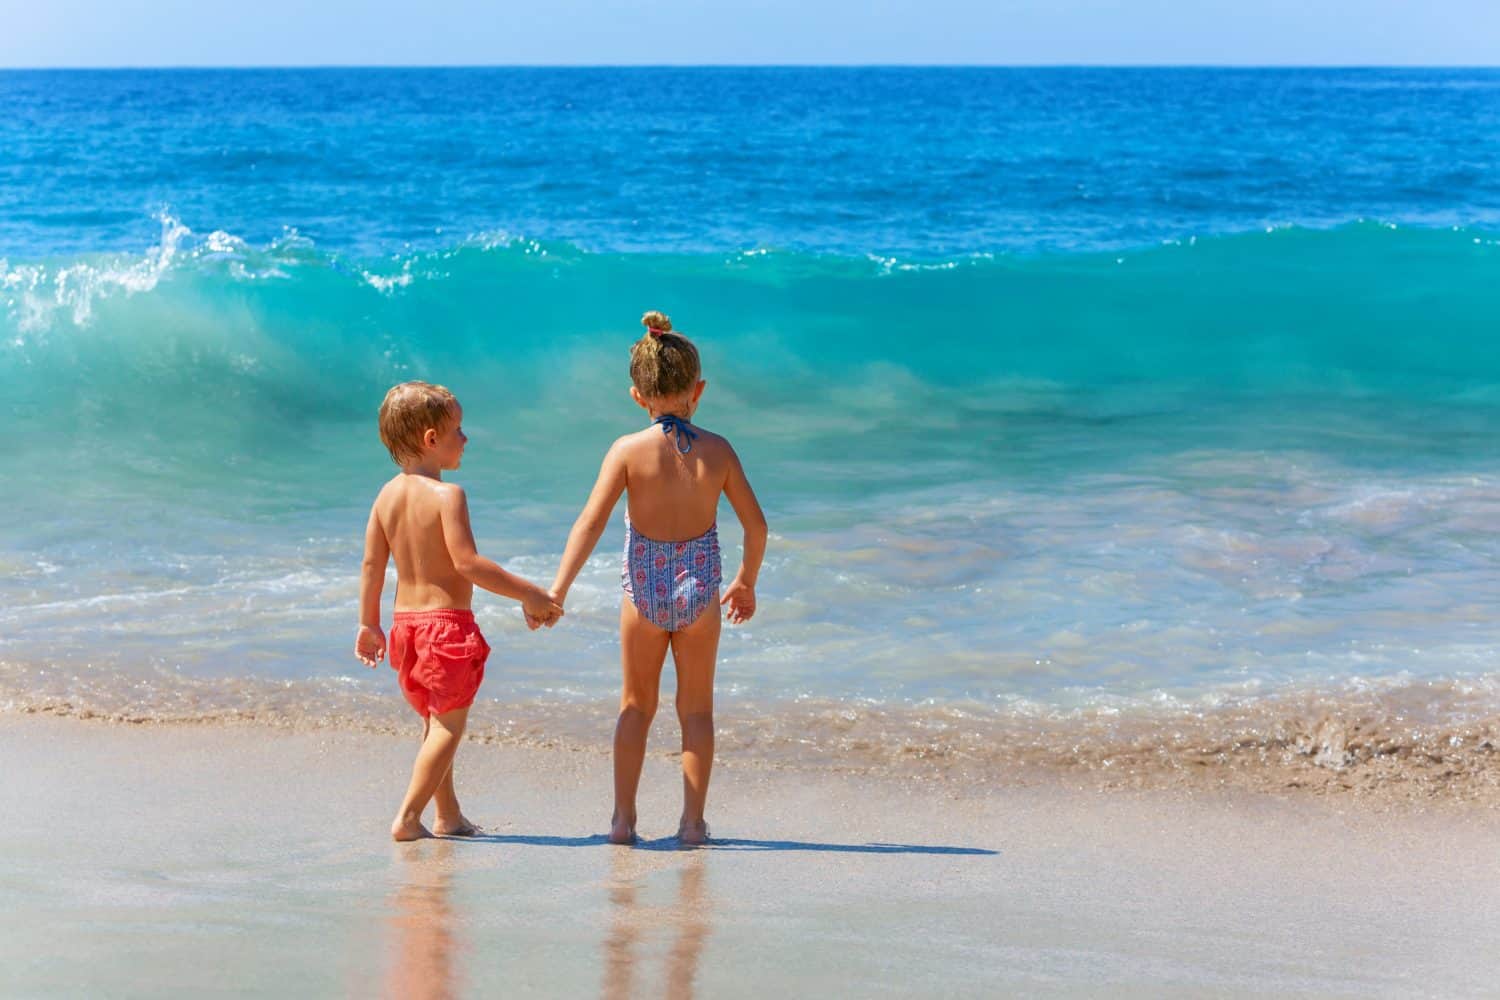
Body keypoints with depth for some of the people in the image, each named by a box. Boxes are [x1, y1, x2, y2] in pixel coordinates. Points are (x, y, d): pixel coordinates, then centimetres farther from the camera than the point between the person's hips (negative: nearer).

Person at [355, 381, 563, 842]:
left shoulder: (387, 495, 5)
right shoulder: (447, 495, -16)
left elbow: (371, 565, 8)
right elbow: (467, 563, -22)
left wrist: (369, 623, 18)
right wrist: (529, 593, -17)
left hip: (406, 619, 8)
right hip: (448, 620, -8)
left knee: (434, 720, 18)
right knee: (449, 724, 0)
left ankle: (449, 816, 25)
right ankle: (408, 817, -6)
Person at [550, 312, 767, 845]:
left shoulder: (628, 450, -11)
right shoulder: (717, 450, -6)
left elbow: (590, 524, -15)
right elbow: (756, 525, 0)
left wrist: (557, 590, -11)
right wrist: (746, 583, 16)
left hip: (645, 586, -1)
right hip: (700, 587, 1)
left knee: (636, 705, 14)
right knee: (696, 708, 12)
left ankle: (623, 817, 14)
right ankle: (692, 821, 11)